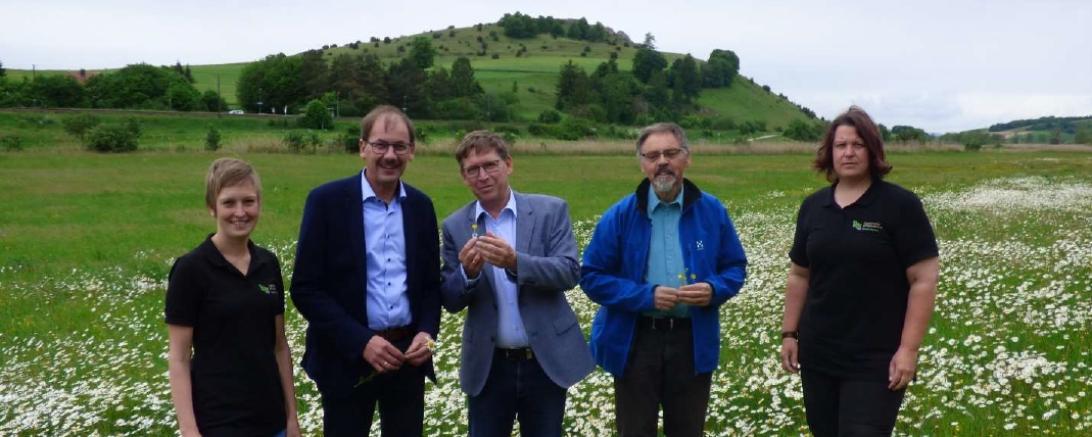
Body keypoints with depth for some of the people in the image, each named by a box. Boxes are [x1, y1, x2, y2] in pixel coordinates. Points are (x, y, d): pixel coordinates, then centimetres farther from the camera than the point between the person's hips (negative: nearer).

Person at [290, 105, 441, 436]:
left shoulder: (420, 205, 5)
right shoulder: (327, 200, -8)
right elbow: (305, 289, -10)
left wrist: (427, 332, -7)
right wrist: (361, 341, -18)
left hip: (407, 355, 4)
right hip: (348, 358, -3)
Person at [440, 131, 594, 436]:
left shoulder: (550, 210, -4)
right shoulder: (455, 226, 1)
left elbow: (569, 272, -14)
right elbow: (450, 301, 0)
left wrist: (514, 261, -29)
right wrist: (468, 272, -22)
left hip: (546, 360, -1)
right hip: (488, 366, 1)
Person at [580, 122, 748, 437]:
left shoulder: (712, 211, 0)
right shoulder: (620, 215, -6)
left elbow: (735, 267, 8)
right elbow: (592, 277, -5)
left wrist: (714, 290, -15)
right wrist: (645, 295, -18)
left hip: (694, 341, 2)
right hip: (635, 341, -1)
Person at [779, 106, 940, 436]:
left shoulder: (901, 205, -8)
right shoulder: (813, 206, 7)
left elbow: (924, 281, -10)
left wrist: (908, 349, -14)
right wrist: (789, 333, 9)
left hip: (876, 361, -5)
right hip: (818, 354, 5)